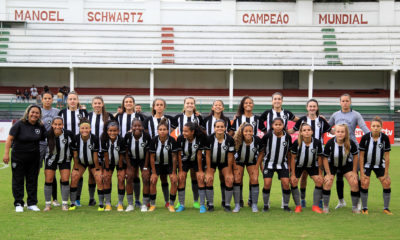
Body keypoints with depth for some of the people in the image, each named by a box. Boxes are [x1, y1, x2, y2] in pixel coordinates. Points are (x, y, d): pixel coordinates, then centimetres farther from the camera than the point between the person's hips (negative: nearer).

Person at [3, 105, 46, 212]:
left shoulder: (40, 127, 1)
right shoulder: (19, 124, -11)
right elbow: (9, 139, -12)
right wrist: (6, 153, -18)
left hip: (34, 158, 4)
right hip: (18, 157, -3)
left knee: (32, 180, 7)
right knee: (18, 180, 2)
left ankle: (32, 203, 15)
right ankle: (18, 204, 8)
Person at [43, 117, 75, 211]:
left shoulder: (68, 134, -23)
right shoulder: (48, 135, -22)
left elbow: (74, 146, -6)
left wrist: (72, 156, 0)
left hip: (65, 160, 0)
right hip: (51, 160, 0)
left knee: (65, 180, -6)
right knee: (48, 180, -4)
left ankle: (65, 204, 4)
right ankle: (48, 204, 8)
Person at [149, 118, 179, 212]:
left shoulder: (172, 140, -23)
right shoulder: (154, 140, -22)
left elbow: (174, 157, -14)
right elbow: (152, 157, -12)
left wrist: (173, 172, -12)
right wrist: (154, 172, -11)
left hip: (169, 164, 0)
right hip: (157, 163, 0)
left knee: (174, 180, -15)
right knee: (153, 180, -13)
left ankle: (171, 205, 0)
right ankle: (152, 204, 4)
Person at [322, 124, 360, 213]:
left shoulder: (351, 143, -25)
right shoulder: (330, 143, -28)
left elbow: (355, 156, -8)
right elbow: (325, 158, -16)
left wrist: (354, 171, -5)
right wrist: (328, 173, -13)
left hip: (346, 164, 1)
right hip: (332, 165, -1)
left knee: (354, 183, -10)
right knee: (327, 183, -16)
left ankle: (355, 207, 7)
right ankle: (325, 207, 1)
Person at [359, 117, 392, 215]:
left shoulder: (385, 138, -19)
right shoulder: (365, 137, -22)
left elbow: (387, 157, -11)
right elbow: (361, 155, -13)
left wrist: (386, 173, -10)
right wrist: (362, 173, -15)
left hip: (379, 164, 2)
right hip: (367, 164, -2)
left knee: (386, 183, -7)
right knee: (364, 183, -15)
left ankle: (386, 208, 9)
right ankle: (364, 208, 2)